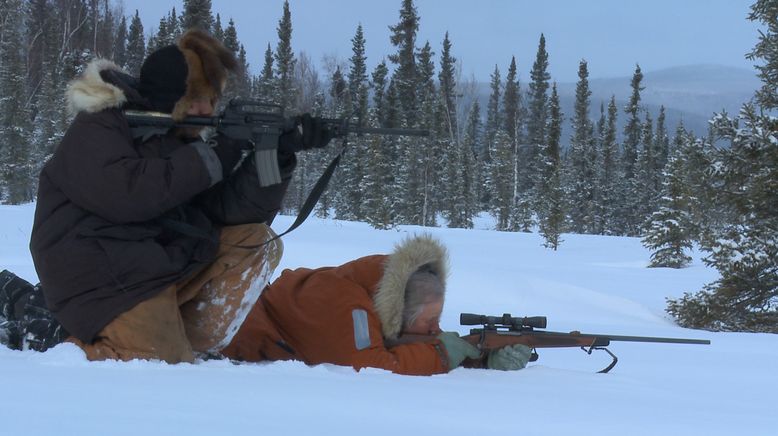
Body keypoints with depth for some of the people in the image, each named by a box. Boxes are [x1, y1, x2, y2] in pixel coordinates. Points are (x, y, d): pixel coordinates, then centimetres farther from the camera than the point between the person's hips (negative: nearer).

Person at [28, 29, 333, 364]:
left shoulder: (179, 140, 15)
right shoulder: (96, 132, -8)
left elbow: (237, 208, 4)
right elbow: (121, 192, -28)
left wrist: (279, 152, -10)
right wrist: (209, 160, -21)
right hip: (112, 283, -8)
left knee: (255, 240, 0)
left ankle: (195, 340, -6)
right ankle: (66, 338, -1)